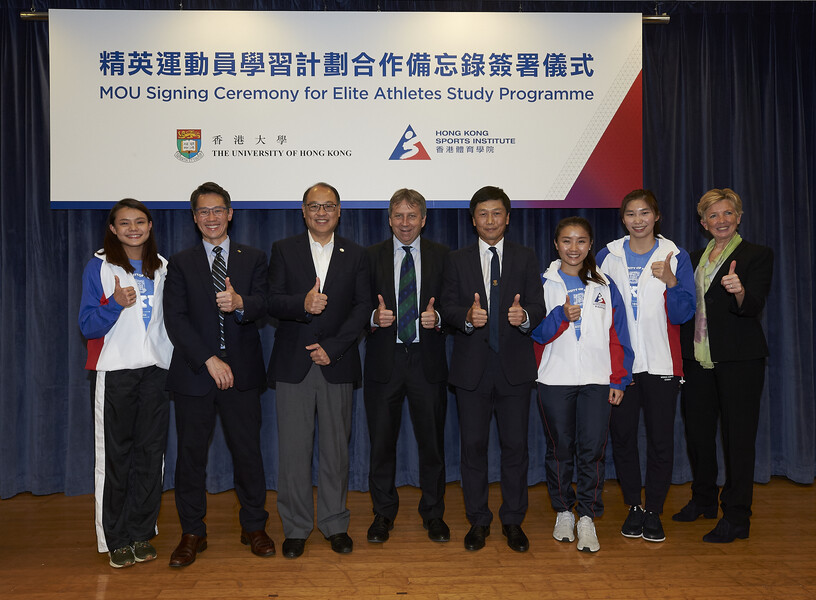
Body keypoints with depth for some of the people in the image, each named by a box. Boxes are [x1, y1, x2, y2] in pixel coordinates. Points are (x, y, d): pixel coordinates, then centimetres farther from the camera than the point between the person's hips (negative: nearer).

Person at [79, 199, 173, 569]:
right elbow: (88, 326, -4)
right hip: (114, 371, -3)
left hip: (156, 369, 3)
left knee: (151, 452, 4)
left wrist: (176, 363, 8)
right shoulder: (99, 267, 0)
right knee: (115, 454, -1)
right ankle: (116, 541, 11)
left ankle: (142, 534, 15)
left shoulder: (162, 267, 12)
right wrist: (116, 304, -21)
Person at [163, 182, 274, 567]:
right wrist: (209, 360, -13)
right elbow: (175, 319, -3)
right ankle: (192, 533, 21)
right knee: (191, 453, 6)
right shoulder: (180, 263, 8)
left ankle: (253, 527, 22)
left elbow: (263, 305, -6)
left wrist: (240, 302, -30)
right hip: (194, 373, 0)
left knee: (247, 450, 5)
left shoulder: (253, 259, 9)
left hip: (241, 373, 0)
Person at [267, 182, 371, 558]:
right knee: (293, 449, 3)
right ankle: (296, 528, 17)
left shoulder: (356, 255, 9)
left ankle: (335, 524, 21)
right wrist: (303, 304, -24)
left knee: (336, 448, 7)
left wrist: (332, 347, -10)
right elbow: (273, 302, -3)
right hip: (292, 365, 0)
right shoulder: (283, 250, 7)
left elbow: (363, 308, 0)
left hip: (337, 364, 1)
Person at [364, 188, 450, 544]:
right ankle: (383, 513, 24)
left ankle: (433, 514, 24)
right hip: (384, 361, 0)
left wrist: (437, 317, -15)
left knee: (432, 440, 7)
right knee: (381, 441, 7)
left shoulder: (441, 256, 6)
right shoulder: (372, 256, 6)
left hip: (427, 360, 0)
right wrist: (375, 317, -16)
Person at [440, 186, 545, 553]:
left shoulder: (526, 259, 8)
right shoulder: (456, 261, 8)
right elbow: (448, 308, -1)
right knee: (473, 445, 6)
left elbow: (538, 307, -1)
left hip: (514, 367, 0)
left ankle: (513, 520, 20)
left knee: (515, 445, 5)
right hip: (471, 367, 0)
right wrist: (467, 316, -22)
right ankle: (477, 520, 20)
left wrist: (524, 315, -24)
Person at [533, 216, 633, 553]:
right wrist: (561, 316, -18)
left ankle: (587, 518, 8)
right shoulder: (543, 284, 5)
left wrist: (620, 379, 3)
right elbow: (535, 332, -1)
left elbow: (617, 335, 8)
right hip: (555, 379, 0)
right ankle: (563, 513, 24)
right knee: (559, 448, 8)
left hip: (597, 380, 1)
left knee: (592, 449, -4)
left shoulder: (605, 286, 9)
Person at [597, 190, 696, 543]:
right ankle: (633, 507, 24)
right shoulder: (608, 256, 6)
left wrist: (670, 281, -19)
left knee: (660, 440, 4)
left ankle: (654, 512, 19)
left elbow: (683, 314, -2)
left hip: (661, 364, -1)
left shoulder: (675, 257, 2)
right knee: (622, 437, 7)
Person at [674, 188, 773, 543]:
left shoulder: (758, 255, -2)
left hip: (739, 360, -5)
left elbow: (754, 307, -15)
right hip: (698, 360, 6)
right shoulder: (695, 259, 14)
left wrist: (739, 291, -35)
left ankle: (736, 518, 7)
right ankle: (703, 500, 32)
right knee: (697, 431, 14)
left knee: (738, 436, -1)